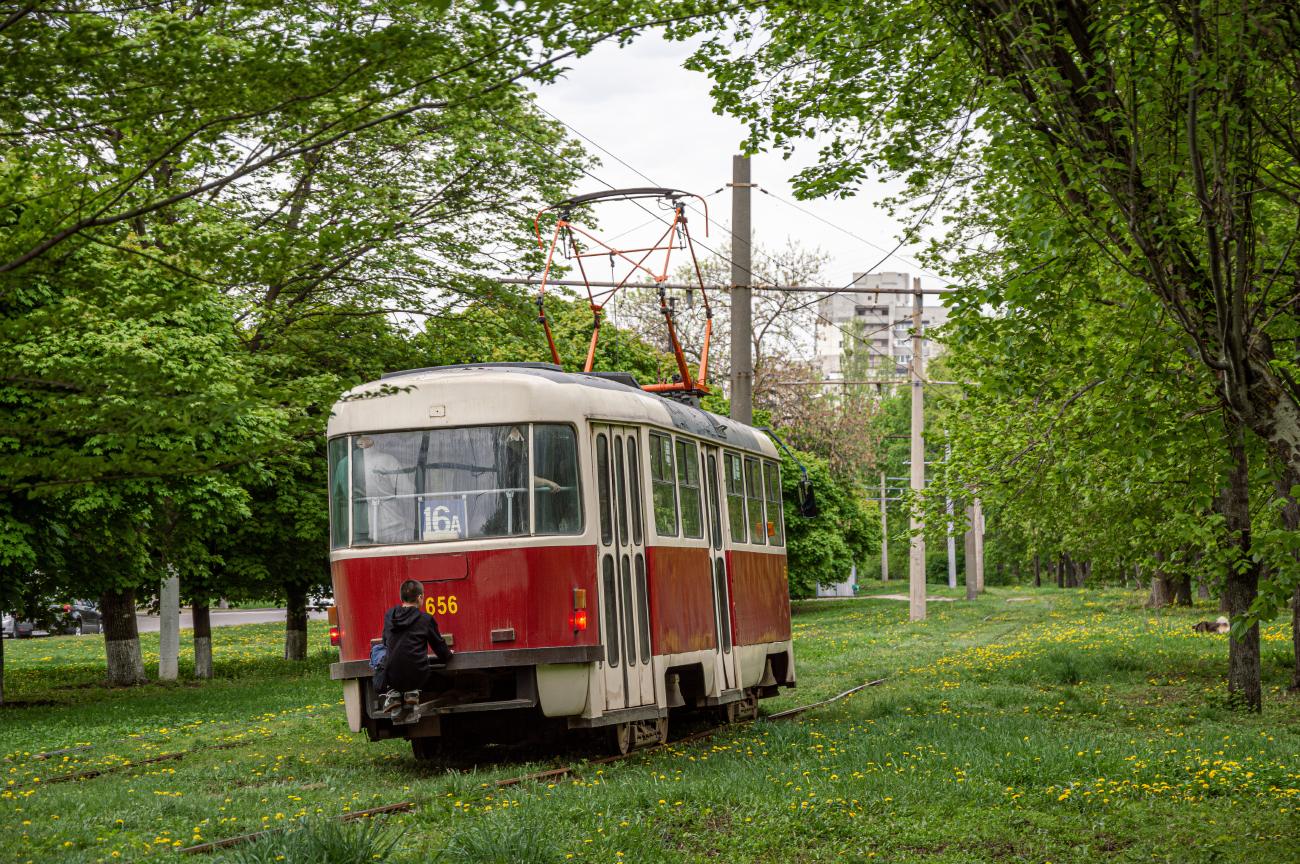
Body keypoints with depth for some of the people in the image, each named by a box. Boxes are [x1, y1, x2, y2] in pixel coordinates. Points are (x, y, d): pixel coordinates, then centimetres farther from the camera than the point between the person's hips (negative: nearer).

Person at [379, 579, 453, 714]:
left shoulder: (389, 615, 6)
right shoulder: (426, 619, -5)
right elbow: (439, 646, 7)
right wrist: (447, 654, 32)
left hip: (391, 677, 1)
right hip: (416, 676, -1)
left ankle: (393, 692, 10)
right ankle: (411, 692, 7)